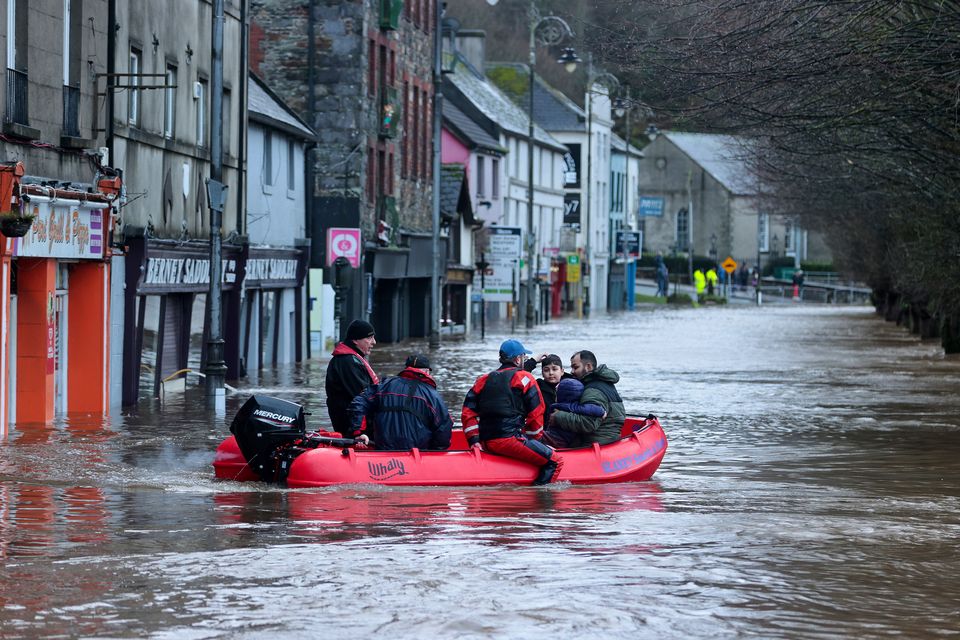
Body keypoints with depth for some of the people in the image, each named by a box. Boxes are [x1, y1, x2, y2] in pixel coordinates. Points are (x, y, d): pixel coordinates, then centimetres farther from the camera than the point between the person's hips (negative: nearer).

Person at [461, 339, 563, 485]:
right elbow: (536, 413, 1)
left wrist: (473, 440, 9)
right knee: (555, 461, -5)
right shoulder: (524, 378, 3)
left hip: (486, 442, 8)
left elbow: (468, 411, 11)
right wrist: (533, 438, 13)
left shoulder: (483, 380, 19)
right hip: (509, 439, -8)